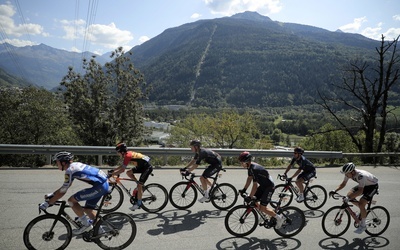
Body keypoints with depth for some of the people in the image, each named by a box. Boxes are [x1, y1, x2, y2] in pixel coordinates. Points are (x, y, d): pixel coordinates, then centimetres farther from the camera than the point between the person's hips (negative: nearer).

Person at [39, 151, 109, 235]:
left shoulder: (70, 170, -11)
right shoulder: (74, 165, 17)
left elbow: (62, 192, -9)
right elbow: (65, 186, 27)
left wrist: (47, 203, 0)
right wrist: (52, 194, 27)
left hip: (100, 186, -10)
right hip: (104, 183, 10)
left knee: (71, 200, -3)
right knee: (88, 209, 19)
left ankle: (86, 225, 5)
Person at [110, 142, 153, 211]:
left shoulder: (127, 156, -20)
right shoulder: (128, 154, 7)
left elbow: (122, 170, -23)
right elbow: (122, 166, 19)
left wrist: (112, 174, -16)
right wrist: (114, 170, 13)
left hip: (147, 167, -9)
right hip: (142, 166, 9)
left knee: (139, 186, -7)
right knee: (128, 172, 4)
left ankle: (138, 204, 3)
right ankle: (139, 183, 15)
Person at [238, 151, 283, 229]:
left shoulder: (254, 169, -31)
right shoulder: (250, 167, -1)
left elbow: (255, 185, -29)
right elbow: (249, 178, 11)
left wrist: (250, 197, -23)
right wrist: (244, 189, 11)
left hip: (269, 187, -9)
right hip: (263, 185, 9)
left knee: (262, 208, -9)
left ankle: (279, 218, 9)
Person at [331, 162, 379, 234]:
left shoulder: (361, 175, -40)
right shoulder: (349, 173, -18)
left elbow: (360, 191, -44)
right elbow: (343, 184, -5)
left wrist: (348, 198, -51)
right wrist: (335, 191, -20)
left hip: (373, 186, -7)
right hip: (364, 185, 8)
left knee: (361, 203, -19)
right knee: (349, 194, -9)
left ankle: (363, 225, -1)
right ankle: (363, 210, 15)